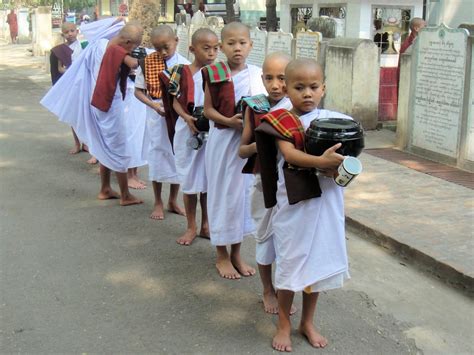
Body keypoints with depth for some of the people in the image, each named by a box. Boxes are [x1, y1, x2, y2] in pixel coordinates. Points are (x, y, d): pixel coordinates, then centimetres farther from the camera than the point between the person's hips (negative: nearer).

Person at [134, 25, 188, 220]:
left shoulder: (184, 65, -6)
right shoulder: (147, 63, -5)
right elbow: (138, 91, 0)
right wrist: (153, 105, -16)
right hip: (156, 116, 0)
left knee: (178, 156, 9)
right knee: (157, 156, 7)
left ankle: (173, 201, 27)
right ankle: (158, 202, 22)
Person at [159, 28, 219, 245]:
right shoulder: (181, 72, -5)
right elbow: (175, 101, -4)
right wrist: (188, 118, -20)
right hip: (187, 131, -2)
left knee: (208, 180, 11)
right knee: (189, 179, 8)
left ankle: (205, 225, 26)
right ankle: (191, 227, 21)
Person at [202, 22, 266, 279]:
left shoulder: (257, 75, 1)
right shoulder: (214, 74, -7)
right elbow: (208, 109, -5)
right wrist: (229, 121, -21)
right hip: (222, 141, -3)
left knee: (244, 192, 11)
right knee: (223, 193, 5)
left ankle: (236, 252, 27)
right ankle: (222, 255, 20)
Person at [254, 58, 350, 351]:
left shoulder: (332, 119, 3)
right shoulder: (281, 121, -5)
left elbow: (341, 154, 4)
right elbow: (289, 154, -19)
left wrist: (337, 167, -18)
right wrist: (321, 161, -34)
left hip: (325, 202, 3)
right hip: (293, 203, -3)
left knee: (318, 261, 14)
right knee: (291, 262, 7)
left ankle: (308, 322, 33)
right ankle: (284, 325, 25)